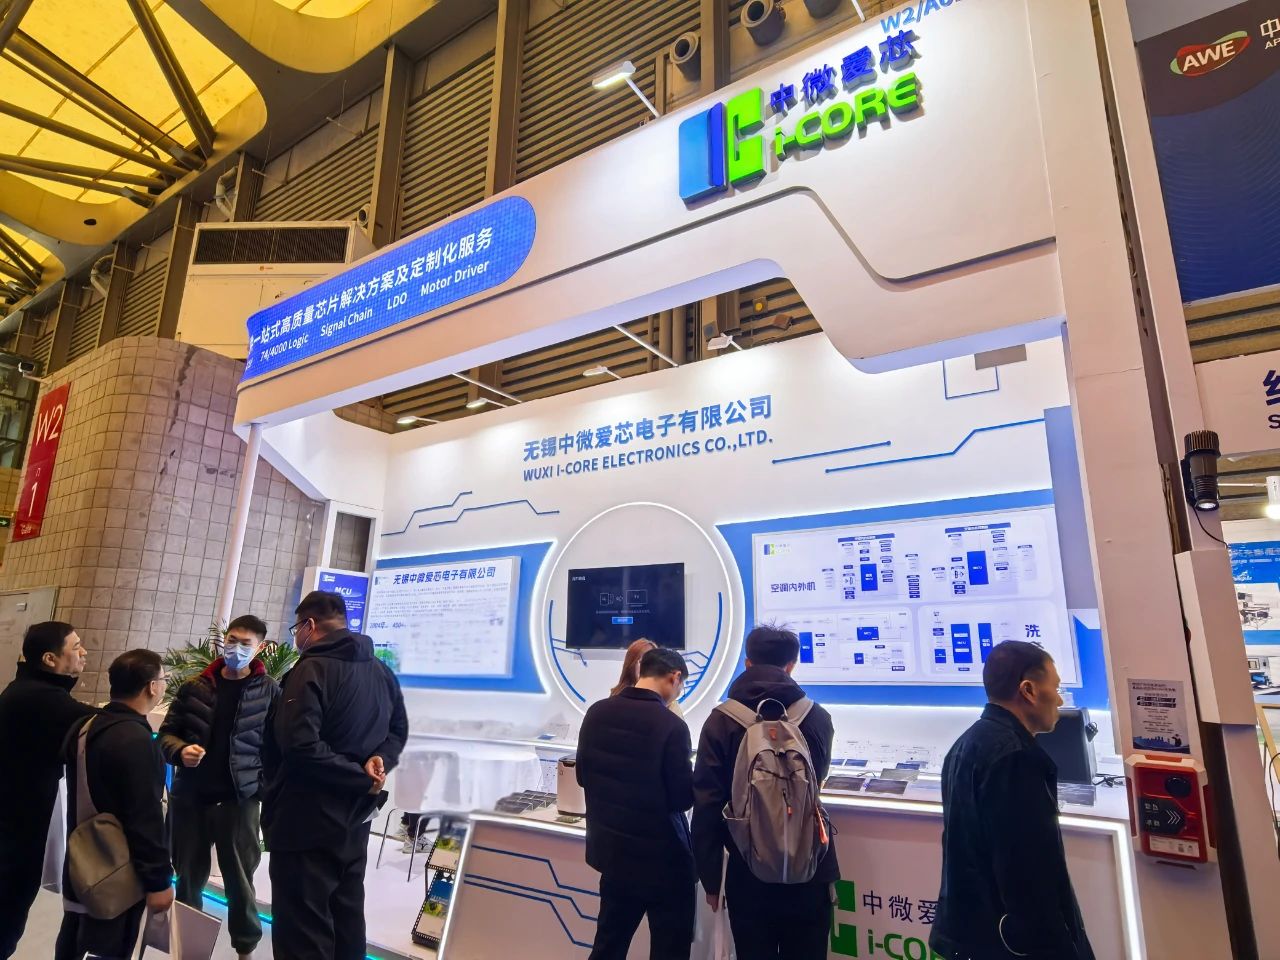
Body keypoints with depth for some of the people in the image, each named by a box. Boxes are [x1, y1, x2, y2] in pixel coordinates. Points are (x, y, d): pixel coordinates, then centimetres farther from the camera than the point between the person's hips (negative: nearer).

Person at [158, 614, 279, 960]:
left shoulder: (270, 691, -4)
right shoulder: (194, 687, 3)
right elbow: (167, 733, 10)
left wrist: (267, 786, -12)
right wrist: (180, 751, -11)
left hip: (240, 799, -3)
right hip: (190, 796, 3)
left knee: (239, 881, 6)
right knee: (189, 877, 16)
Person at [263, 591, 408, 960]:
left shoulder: (312, 669, -17)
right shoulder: (383, 672, 8)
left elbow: (300, 746, -26)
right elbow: (398, 731, 15)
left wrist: (362, 778, -19)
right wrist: (380, 761, -3)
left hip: (306, 821, -8)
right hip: (355, 817, 8)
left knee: (302, 930, 1)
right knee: (346, 920, 20)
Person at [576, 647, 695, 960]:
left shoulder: (597, 713, -4)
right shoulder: (670, 726, -23)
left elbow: (583, 775, 7)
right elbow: (683, 798, -17)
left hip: (611, 848, 6)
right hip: (662, 856, -6)